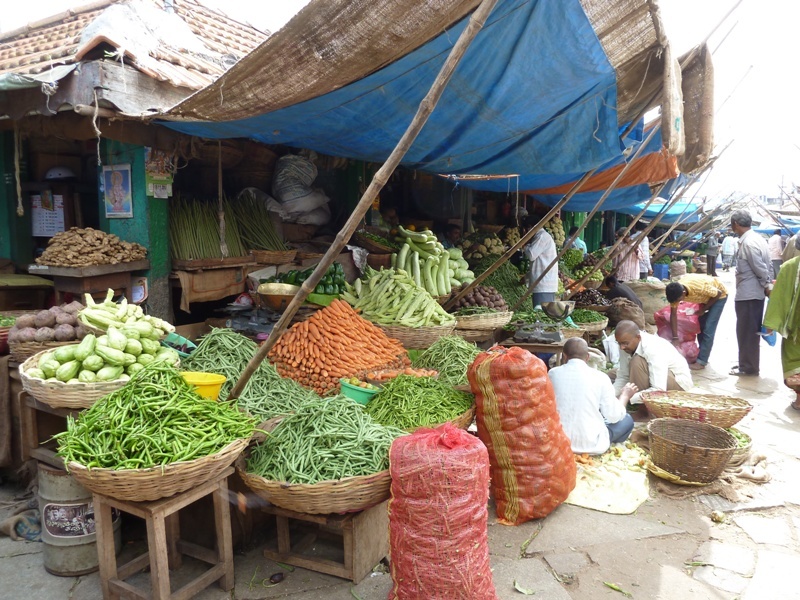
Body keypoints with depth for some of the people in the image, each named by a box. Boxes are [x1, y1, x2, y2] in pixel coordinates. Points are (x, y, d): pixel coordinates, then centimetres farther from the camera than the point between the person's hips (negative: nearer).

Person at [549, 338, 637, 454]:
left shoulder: (553, 373, -6)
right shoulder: (600, 377, -12)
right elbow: (614, 416, -5)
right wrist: (625, 395, 15)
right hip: (591, 444, -3)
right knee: (627, 419, 22)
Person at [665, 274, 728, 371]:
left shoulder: (699, 287, -41)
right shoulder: (676, 291, -24)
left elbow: (718, 293, -22)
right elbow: (673, 314, -16)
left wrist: (703, 310, -17)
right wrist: (675, 337, -18)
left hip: (718, 295, -6)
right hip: (706, 295, 6)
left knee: (708, 329, -11)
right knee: (700, 326, 6)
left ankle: (701, 361, -8)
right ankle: (703, 355, 22)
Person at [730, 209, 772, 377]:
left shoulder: (748, 243, -19)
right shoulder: (757, 239, 11)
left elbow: (761, 269, -20)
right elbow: (768, 266, 13)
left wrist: (767, 287, -9)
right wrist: (768, 287, 12)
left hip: (747, 294, -10)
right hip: (755, 293, 10)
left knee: (746, 332, 0)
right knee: (751, 332, 17)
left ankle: (748, 367, 9)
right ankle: (748, 364, 27)